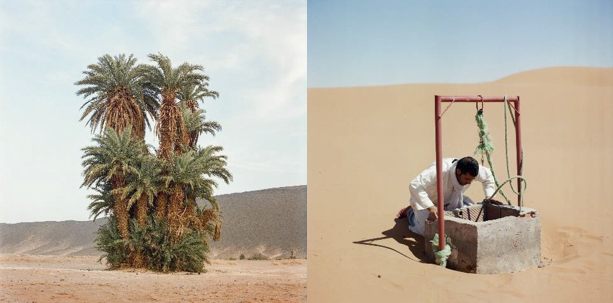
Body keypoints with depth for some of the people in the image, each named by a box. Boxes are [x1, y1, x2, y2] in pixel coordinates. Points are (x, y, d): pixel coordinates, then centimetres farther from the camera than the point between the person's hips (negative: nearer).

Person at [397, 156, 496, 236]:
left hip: (450, 200, 6)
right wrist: (430, 207, -49)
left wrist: (489, 196, -14)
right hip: (427, 199, -6)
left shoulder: (471, 170, -23)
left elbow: (488, 176, 0)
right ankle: (411, 212, 12)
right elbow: (415, 185, -46)